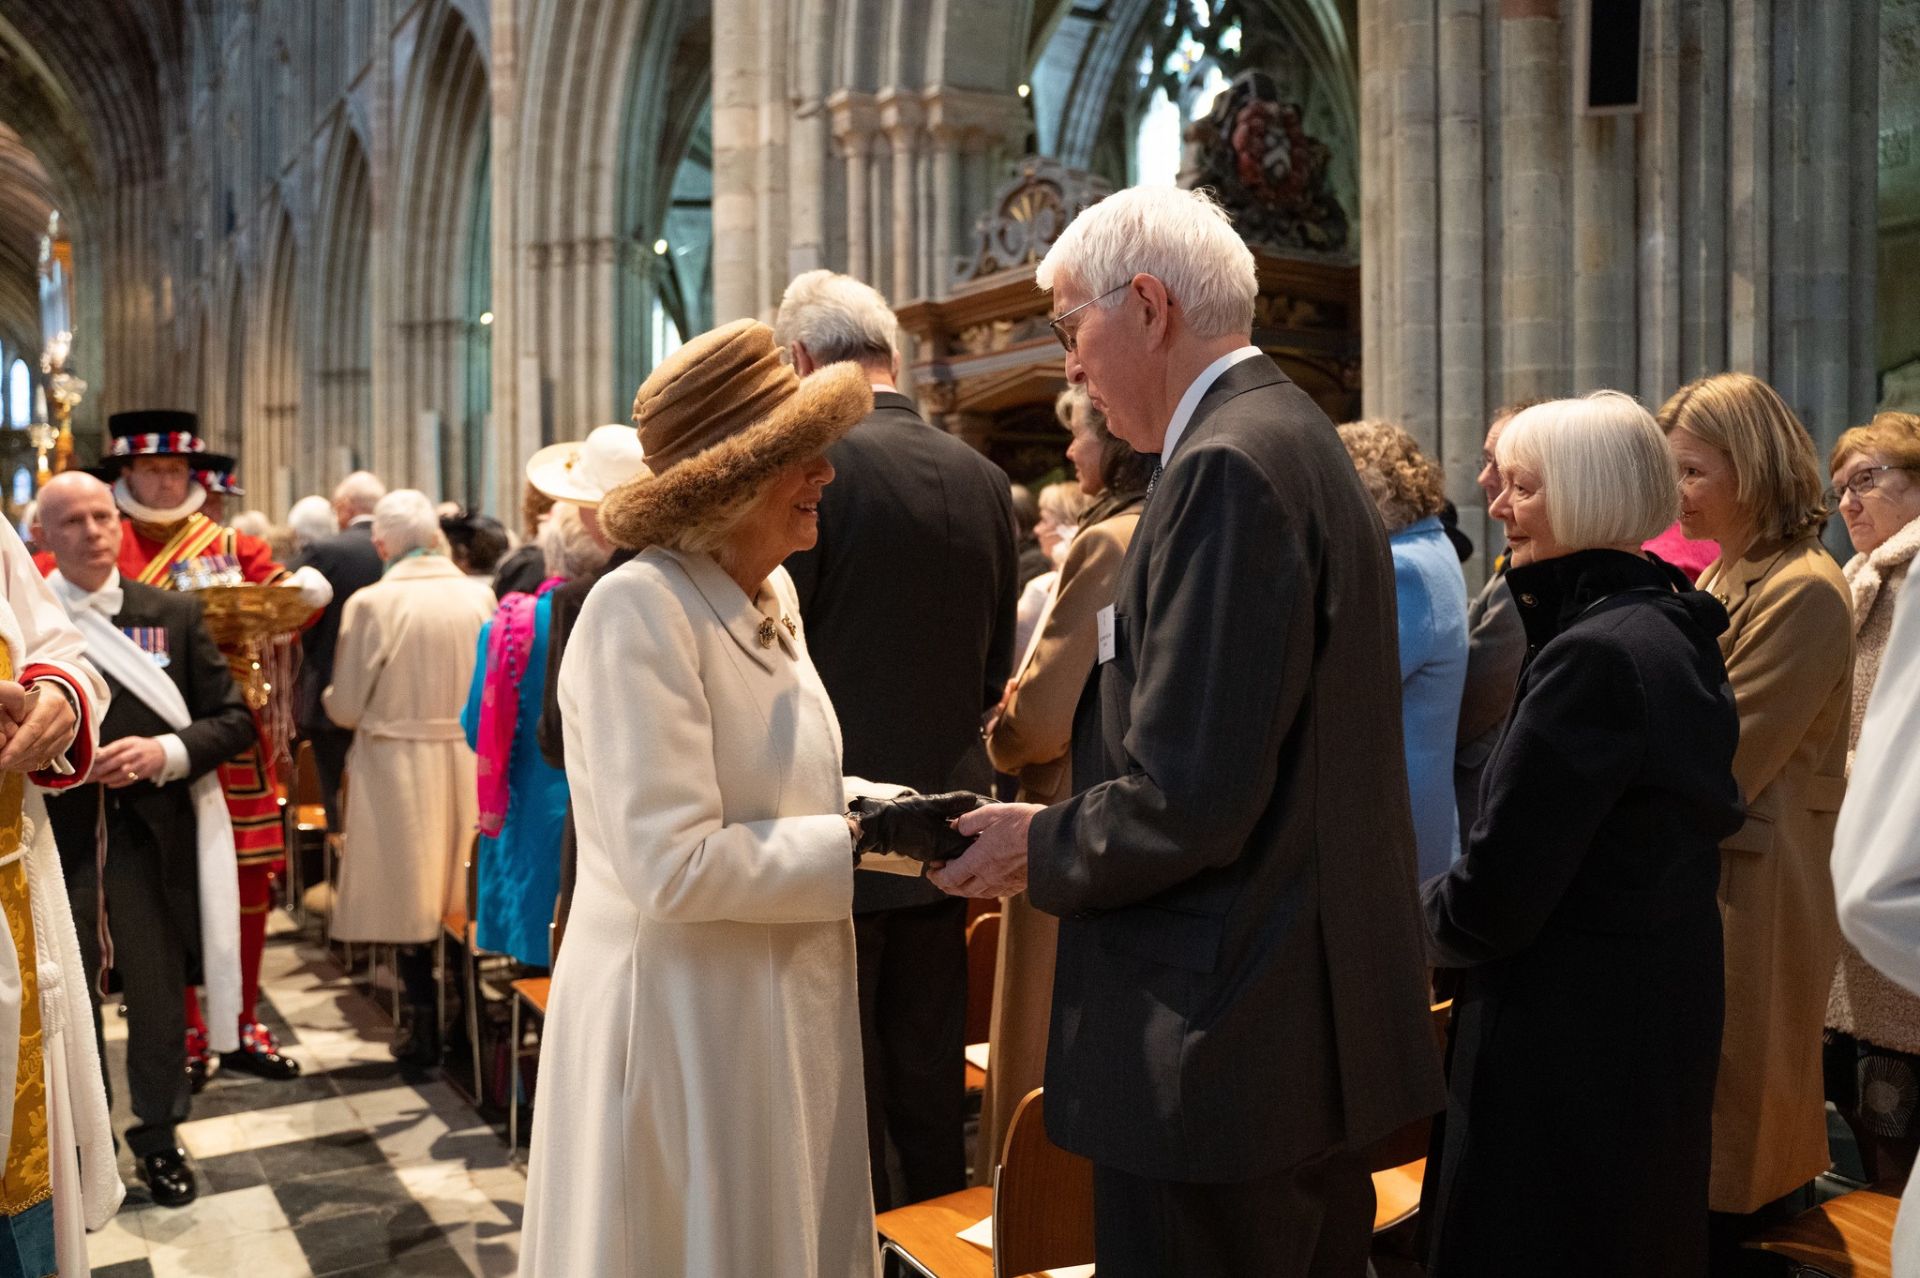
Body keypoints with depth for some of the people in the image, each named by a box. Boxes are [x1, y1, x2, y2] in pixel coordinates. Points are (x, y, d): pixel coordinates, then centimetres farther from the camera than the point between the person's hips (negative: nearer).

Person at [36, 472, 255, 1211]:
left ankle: (157, 1137, 31)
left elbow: (235, 719, 1)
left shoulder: (175, 615, 3)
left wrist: (167, 751, -14)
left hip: (151, 837, 1)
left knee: (160, 996, 12)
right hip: (53, 837, -1)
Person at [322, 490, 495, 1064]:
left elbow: (346, 707, -9)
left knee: (409, 893, 9)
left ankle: (422, 1029, 17)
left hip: (399, 766, -3)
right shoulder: (480, 597, -6)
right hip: (470, 763, 3)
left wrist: (330, 697, 14)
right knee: (463, 891, 15)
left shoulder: (371, 603, -14)